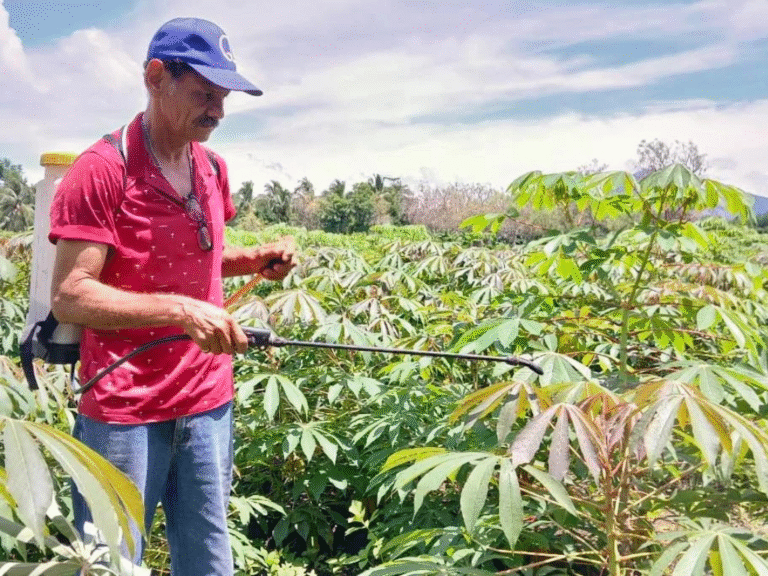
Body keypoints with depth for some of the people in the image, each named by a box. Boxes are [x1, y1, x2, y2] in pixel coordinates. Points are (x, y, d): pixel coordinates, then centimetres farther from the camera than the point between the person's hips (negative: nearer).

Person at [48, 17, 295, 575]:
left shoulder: (213, 168, 9)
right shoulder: (102, 170, -13)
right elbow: (69, 295, -16)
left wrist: (256, 258, 4)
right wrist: (181, 310, -26)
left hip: (208, 402, 6)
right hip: (123, 411, -6)